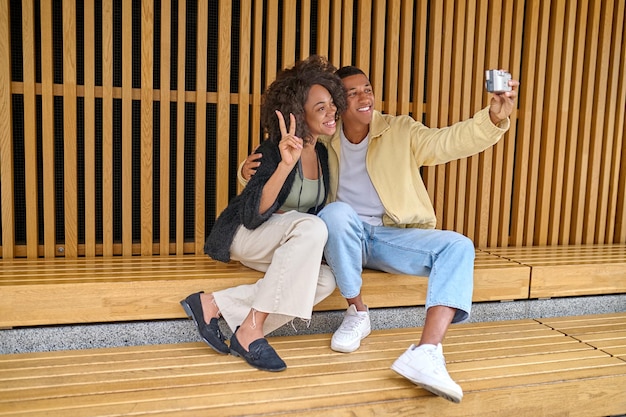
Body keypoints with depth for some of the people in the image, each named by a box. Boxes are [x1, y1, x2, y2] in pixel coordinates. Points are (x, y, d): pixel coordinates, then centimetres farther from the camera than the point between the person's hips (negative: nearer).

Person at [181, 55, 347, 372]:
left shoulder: (322, 154, 3)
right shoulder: (274, 150, -18)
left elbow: (319, 209, 17)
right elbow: (253, 214, -30)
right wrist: (285, 164, -40)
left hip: (287, 246, 7)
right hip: (243, 235, -7)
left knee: (325, 281, -22)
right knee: (311, 227, -34)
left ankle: (214, 304, -19)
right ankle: (251, 329, -32)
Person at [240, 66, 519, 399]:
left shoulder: (401, 131, 2)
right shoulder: (322, 142, 4)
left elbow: (450, 141, -13)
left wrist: (494, 118, -32)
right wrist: (250, 168, -12)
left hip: (394, 236, 1)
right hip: (345, 237, -1)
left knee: (458, 246, -23)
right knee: (337, 212, -35)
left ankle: (426, 352, -37)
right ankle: (357, 313, -16)